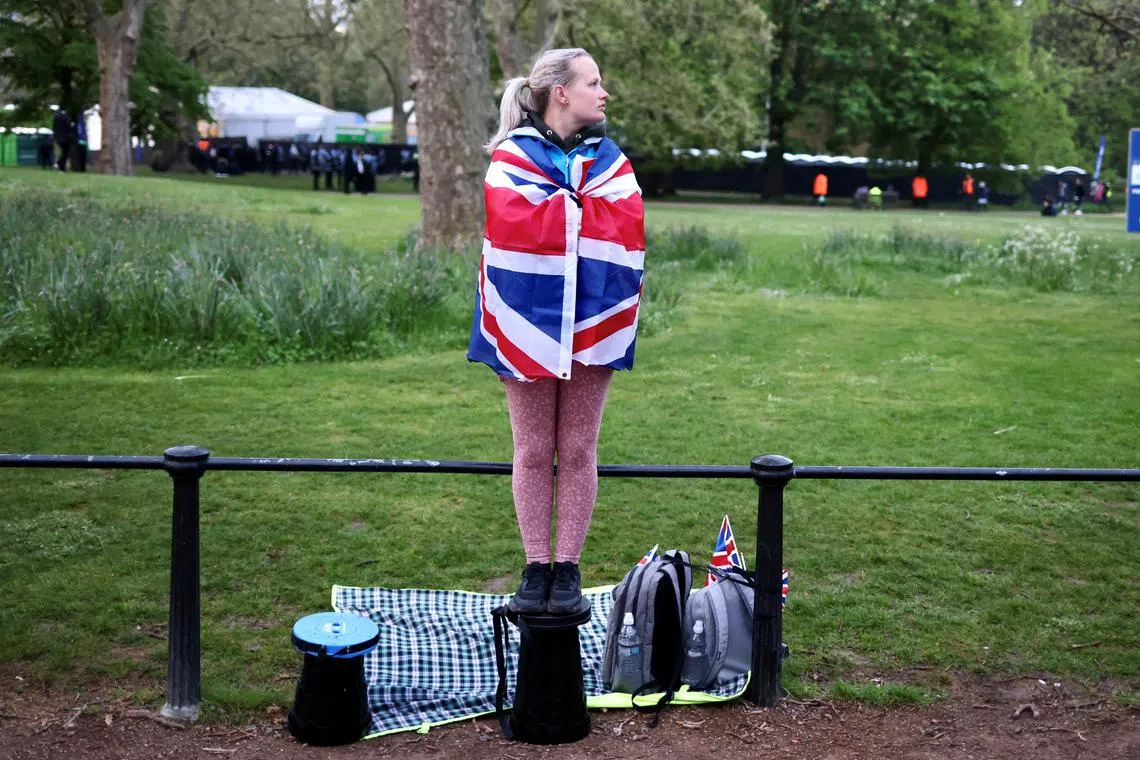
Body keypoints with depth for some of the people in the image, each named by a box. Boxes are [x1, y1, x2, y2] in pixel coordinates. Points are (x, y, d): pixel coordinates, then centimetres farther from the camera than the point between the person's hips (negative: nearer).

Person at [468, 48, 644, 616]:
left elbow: (627, 225, -5)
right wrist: (582, 209, -8)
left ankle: (568, 569, 13)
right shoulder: (512, 156, 0)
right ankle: (536, 568, 13)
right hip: (529, 322, -3)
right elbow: (513, 223, -16)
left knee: (578, 449, 5)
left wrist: (553, 209, -9)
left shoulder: (609, 159, 10)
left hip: (592, 322, 3)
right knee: (533, 450, 4)